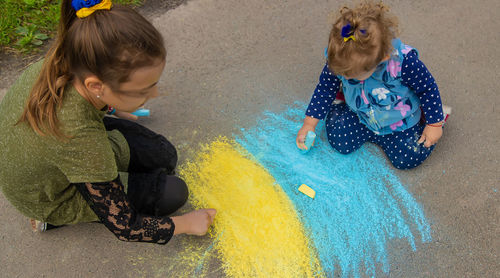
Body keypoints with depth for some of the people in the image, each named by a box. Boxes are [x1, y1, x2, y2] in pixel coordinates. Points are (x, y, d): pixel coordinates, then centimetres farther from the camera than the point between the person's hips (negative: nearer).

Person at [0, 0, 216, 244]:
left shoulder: (60, 64, -25)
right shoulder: (83, 140, -42)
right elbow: (125, 228, -27)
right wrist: (187, 223, -14)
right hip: (51, 201, -6)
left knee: (163, 156, 1)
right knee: (173, 193, -8)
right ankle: (55, 220, 3)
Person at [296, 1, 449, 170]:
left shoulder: (404, 62, -37)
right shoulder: (338, 57, -26)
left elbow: (428, 88, -19)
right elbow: (326, 87, -9)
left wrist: (434, 123, -9)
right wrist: (310, 122, -7)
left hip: (398, 121, -2)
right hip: (358, 113, 3)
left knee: (408, 159, -8)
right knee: (340, 142, -11)